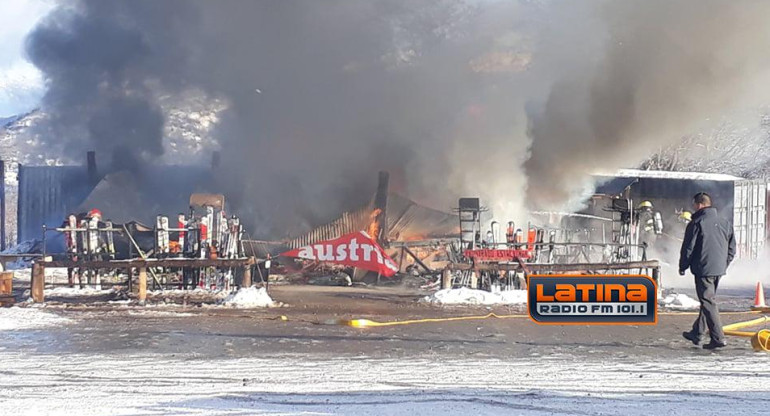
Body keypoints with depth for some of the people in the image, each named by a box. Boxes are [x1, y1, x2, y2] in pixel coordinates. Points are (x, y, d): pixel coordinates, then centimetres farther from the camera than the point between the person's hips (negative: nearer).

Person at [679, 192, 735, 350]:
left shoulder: (697, 224, -10)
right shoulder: (725, 223, 10)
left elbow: (688, 248, -8)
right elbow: (732, 249, 14)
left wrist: (683, 267, 5)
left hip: (703, 270, -7)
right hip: (719, 269, 7)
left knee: (708, 303, -6)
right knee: (708, 300, 18)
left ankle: (718, 338, -12)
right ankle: (696, 333, 28)